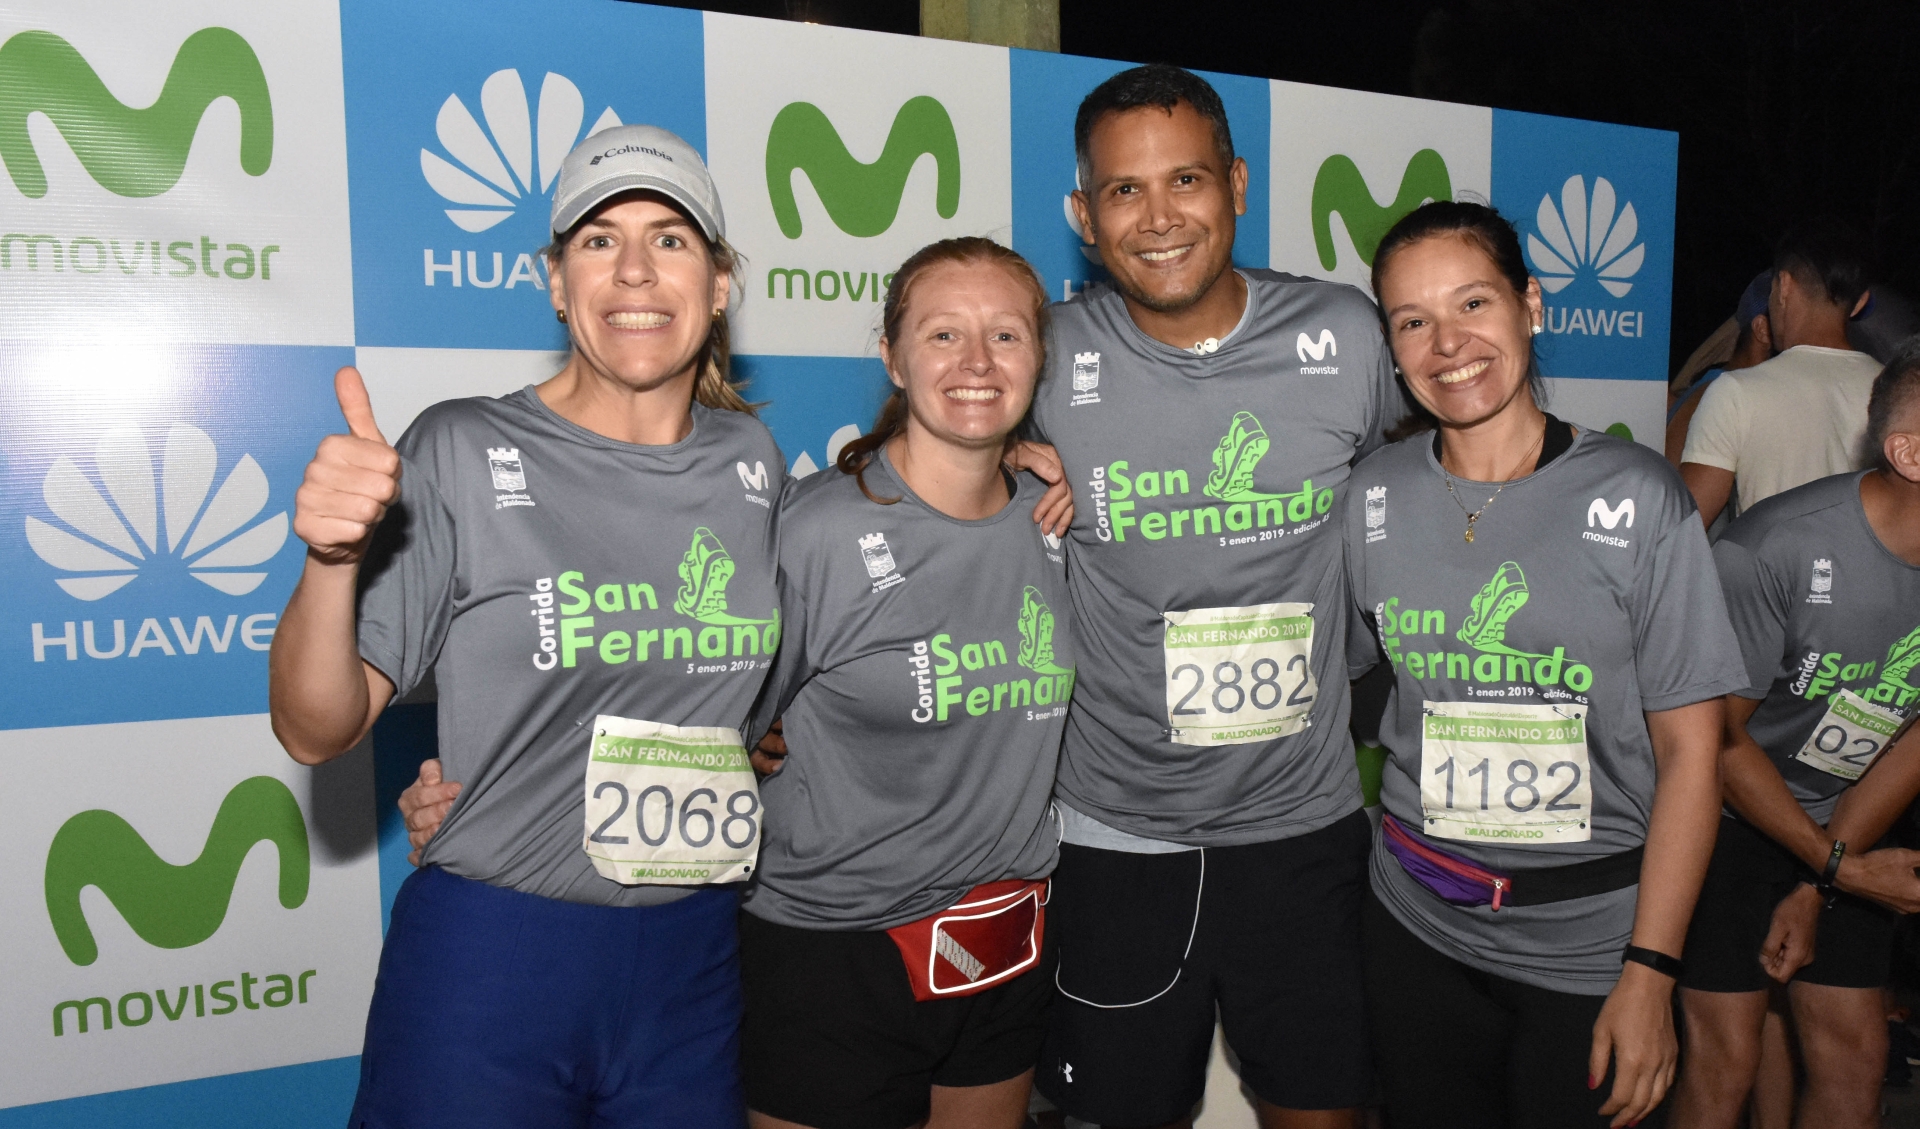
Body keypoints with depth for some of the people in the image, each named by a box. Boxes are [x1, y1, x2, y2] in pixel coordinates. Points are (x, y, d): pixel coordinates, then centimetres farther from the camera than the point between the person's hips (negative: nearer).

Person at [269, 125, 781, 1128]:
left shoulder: (750, 456, 2)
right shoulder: (461, 452, -10)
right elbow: (316, 730, -12)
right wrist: (332, 556, -26)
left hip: (692, 957, 4)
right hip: (490, 958, -3)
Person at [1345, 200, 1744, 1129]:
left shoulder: (1636, 497, -9)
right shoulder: (1370, 498, -2)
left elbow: (1689, 750, -8)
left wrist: (1650, 971, -10)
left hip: (1589, 938, -2)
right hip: (1415, 926, 2)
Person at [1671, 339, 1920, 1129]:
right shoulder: (1774, 548, -27)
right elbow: (1718, 735, -15)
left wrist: (1816, 893, -1)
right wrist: (1839, 867, -13)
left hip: (1845, 825, 5)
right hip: (1731, 811, -5)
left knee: (1855, 1054, 9)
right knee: (1726, 1056, -1)